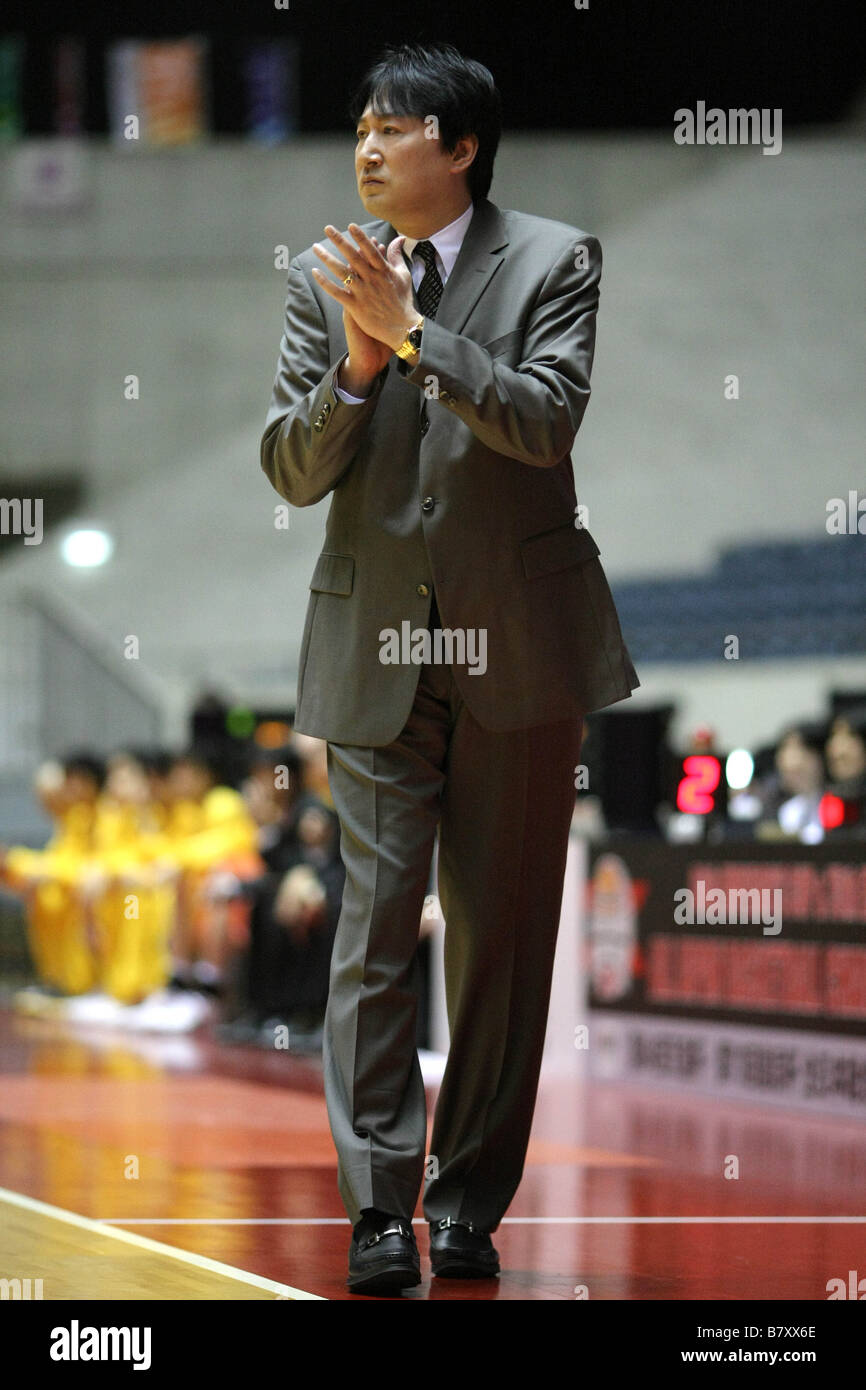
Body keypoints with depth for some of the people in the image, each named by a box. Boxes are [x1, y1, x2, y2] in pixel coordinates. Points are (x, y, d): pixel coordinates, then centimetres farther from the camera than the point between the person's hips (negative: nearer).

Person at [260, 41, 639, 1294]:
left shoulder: (555, 262, -1)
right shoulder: (326, 279, 5)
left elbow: (546, 418, -16)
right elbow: (291, 471, 2)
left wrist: (413, 330, -23)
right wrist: (356, 365, -16)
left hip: (518, 647, -1)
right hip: (376, 649, 1)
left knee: (503, 932, 5)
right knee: (374, 928, -5)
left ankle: (470, 1204, 13)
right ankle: (379, 1209, -5)